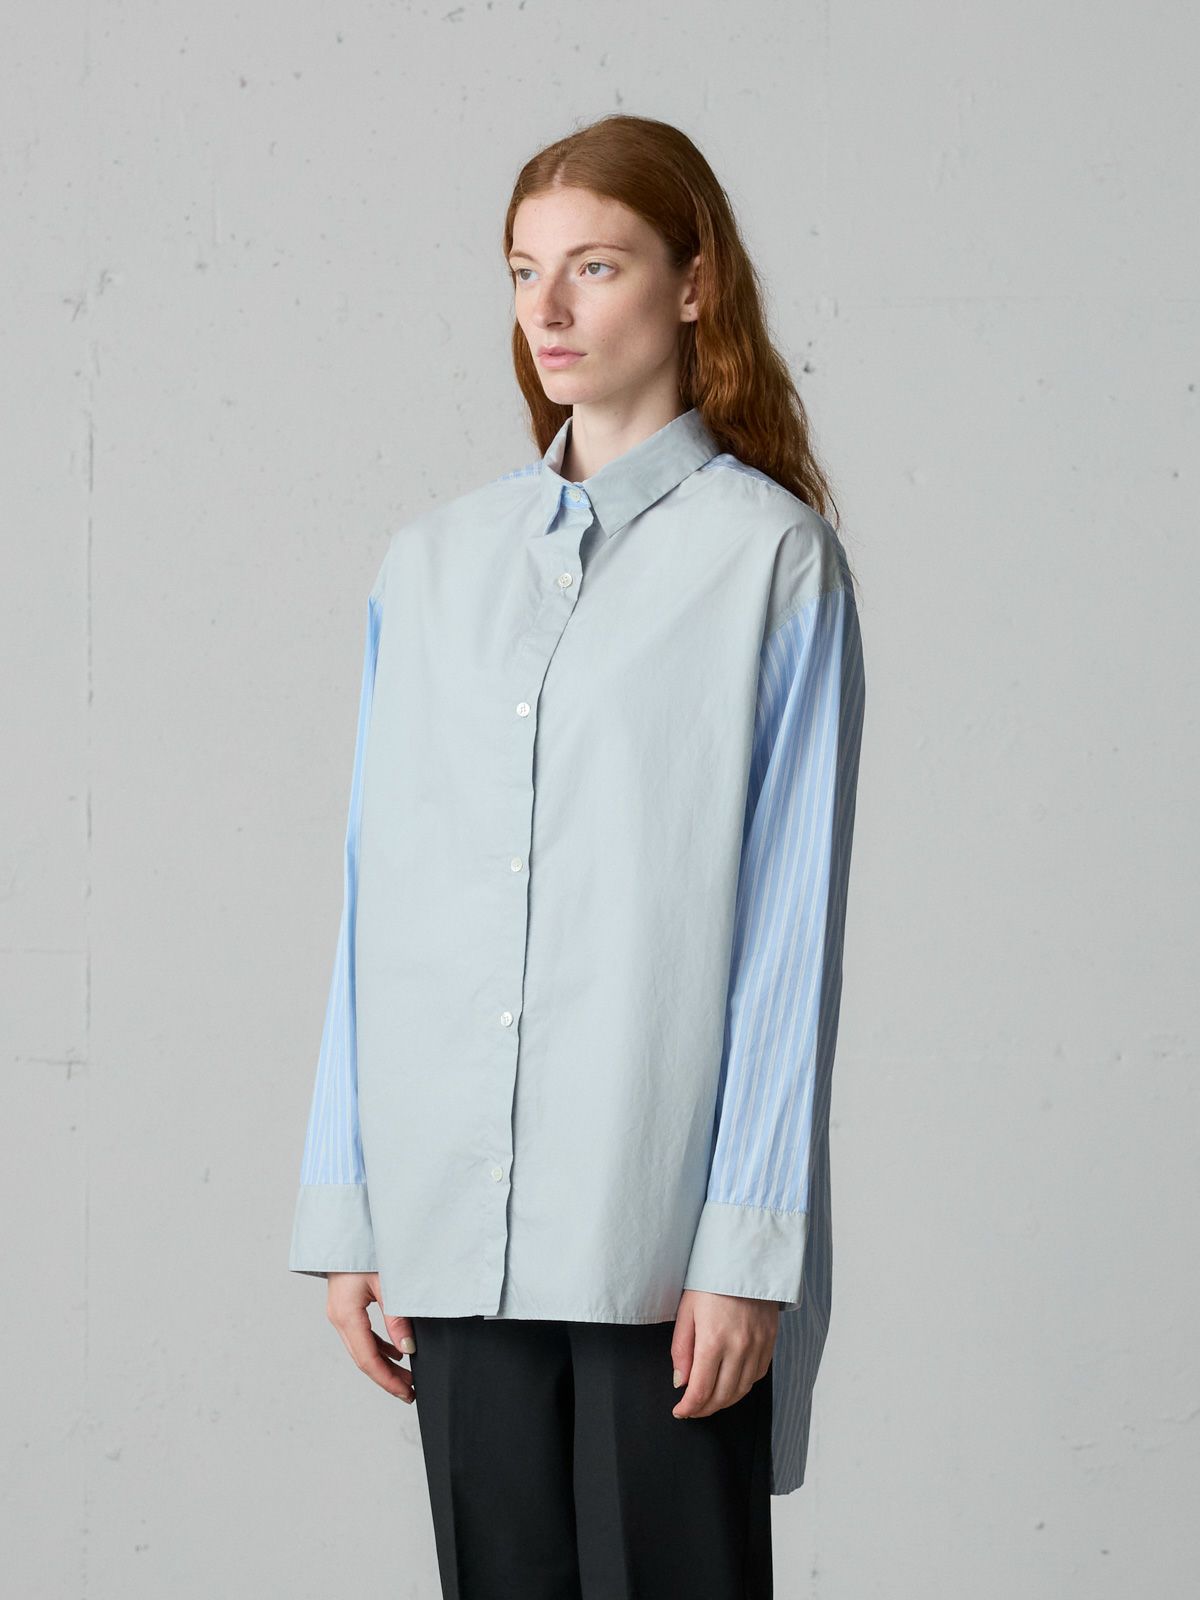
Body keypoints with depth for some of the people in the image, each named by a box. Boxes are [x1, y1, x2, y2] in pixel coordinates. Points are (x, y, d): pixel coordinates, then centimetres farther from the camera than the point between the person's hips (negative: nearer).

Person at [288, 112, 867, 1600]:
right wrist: (344, 1208, 6)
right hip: (459, 1223, 4)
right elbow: (375, 896, 11)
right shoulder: (433, 559, 11)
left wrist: (748, 1246, -11)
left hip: (664, 1226, -4)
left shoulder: (771, 558, -2)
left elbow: (790, 924, -6)